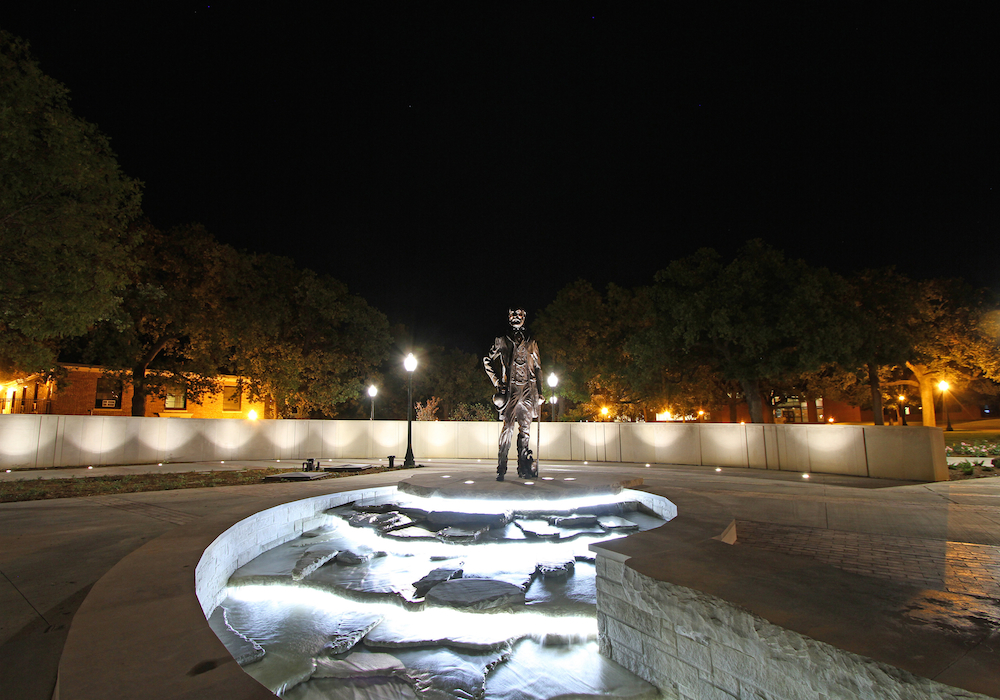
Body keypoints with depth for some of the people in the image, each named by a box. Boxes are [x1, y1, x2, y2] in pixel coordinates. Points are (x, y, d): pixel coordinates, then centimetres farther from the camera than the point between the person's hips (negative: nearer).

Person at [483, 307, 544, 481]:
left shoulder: (531, 343, 17)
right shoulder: (502, 341, 10)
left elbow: (538, 368, 19)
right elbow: (487, 361, 11)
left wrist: (539, 391, 12)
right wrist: (497, 382, 1)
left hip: (528, 389, 3)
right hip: (511, 388, -3)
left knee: (525, 427, 2)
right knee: (508, 426, -10)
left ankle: (524, 466, 6)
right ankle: (501, 468, -7)